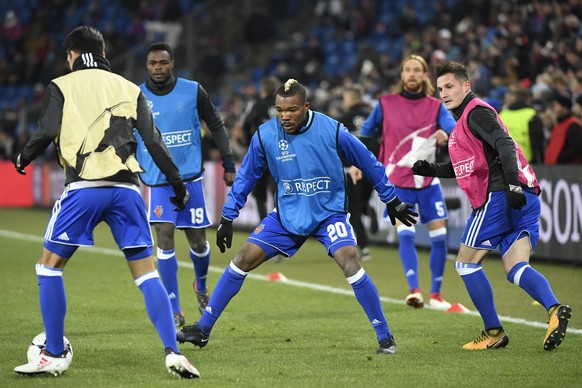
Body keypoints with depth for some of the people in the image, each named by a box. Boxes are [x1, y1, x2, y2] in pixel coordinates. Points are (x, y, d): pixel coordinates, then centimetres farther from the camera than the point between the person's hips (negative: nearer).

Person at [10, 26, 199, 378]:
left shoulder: (61, 86, 9)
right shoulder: (129, 89, 17)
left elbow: (47, 132, -2)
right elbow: (154, 141, 11)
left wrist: (23, 158, 18)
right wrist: (178, 185, 17)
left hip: (84, 187, -3)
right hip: (126, 187, 3)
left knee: (50, 265, 11)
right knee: (146, 271, 6)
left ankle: (55, 355, 10)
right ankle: (173, 353, -6)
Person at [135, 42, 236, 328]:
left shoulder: (193, 91, -1)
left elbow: (216, 126, 8)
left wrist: (229, 164, 4)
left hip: (190, 176, 0)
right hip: (157, 181, 0)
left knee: (198, 240, 4)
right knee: (164, 238, -13)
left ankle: (201, 285, 38)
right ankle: (174, 311, -8)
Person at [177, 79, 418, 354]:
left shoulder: (332, 131, -18)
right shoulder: (265, 135, -12)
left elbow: (369, 164, -3)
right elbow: (246, 177, 4)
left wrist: (392, 201, 5)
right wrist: (227, 219, 4)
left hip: (329, 212, -3)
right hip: (287, 215, 3)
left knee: (349, 261, -25)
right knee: (243, 260, -4)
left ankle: (385, 336, -14)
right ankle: (203, 329, 7)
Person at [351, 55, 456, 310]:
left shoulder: (435, 106, 3)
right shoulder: (386, 104, 3)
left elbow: (453, 128, -14)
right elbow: (366, 133, 13)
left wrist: (445, 133, -36)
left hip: (428, 181, 2)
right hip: (398, 181, -2)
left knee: (439, 235, 0)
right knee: (405, 234, -17)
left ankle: (435, 294, 13)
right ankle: (414, 290, -25)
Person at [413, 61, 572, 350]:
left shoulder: (475, 112, -3)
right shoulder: (466, 118, 27)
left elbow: (504, 144, -19)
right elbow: (466, 167, 34)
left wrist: (512, 184, -30)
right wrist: (431, 169, 20)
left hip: (499, 196, -9)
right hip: (523, 199, 9)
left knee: (466, 263, 2)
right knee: (516, 269, 0)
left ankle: (494, 332, 3)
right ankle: (555, 309, -25)